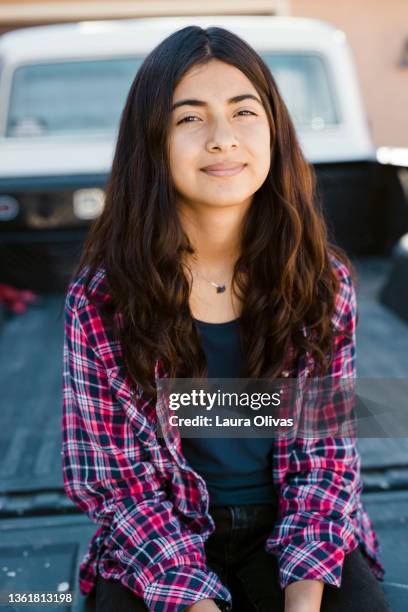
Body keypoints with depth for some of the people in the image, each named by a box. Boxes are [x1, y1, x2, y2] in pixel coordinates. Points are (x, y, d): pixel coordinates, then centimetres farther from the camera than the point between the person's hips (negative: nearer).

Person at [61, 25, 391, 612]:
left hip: (293, 531, 1)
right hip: (158, 543, 0)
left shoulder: (324, 279, -8)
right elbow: (113, 475, -8)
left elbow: (326, 453, -4)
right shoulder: (101, 296, -12)